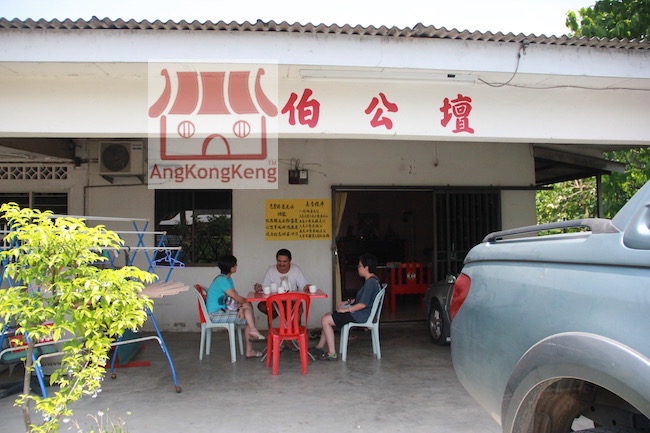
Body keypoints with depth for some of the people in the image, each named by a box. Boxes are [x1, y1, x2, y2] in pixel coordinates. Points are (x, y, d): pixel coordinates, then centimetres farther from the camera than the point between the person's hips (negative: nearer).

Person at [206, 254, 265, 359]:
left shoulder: (228, 279, 13)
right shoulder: (222, 280, -19)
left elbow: (235, 296, 6)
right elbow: (236, 297, -20)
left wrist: (241, 308, -11)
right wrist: (247, 301, -1)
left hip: (222, 310, 9)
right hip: (216, 314, -9)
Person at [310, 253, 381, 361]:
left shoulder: (371, 282, -20)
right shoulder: (372, 280, 12)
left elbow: (362, 304, -25)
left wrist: (345, 309, -16)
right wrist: (347, 302, 11)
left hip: (362, 315, -11)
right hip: (360, 313, 11)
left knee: (325, 320, -11)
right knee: (327, 316, 13)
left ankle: (332, 353, -6)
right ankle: (320, 347, 15)